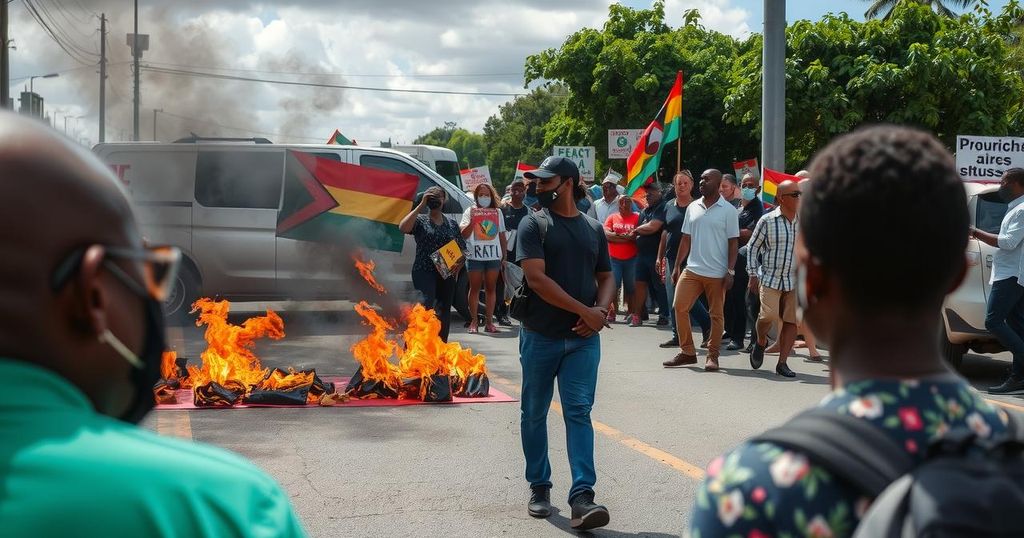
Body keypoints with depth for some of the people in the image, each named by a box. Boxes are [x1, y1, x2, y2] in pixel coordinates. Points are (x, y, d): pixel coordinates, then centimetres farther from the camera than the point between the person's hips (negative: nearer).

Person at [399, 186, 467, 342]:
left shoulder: (452, 224, 14)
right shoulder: (420, 220, 3)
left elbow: (462, 249, 18)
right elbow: (403, 227, -18)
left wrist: (457, 269, 0)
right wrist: (421, 206, -16)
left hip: (447, 274, 5)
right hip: (424, 272, -5)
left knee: (444, 312, 9)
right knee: (425, 305, -23)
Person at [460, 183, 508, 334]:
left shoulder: (497, 212, 12)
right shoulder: (470, 211, 4)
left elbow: (502, 236, 16)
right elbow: (464, 235, -5)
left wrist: (504, 255, 11)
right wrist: (473, 220, -19)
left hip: (494, 256, 2)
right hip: (475, 256, -2)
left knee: (491, 288, 6)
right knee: (475, 288, 1)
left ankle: (489, 321, 10)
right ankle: (473, 321, 5)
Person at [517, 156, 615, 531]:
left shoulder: (594, 229, 10)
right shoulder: (533, 224, -2)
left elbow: (606, 278, 15)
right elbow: (536, 278, -13)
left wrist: (601, 309, -7)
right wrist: (584, 310, -15)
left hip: (583, 339, 2)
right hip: (540, 337, -1)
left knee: (579, 412, -5)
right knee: (535, 413, 8)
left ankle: (582, 497, -10)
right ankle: (539, 487, 23)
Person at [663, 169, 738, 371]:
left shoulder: (728, 210, -3)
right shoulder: (693, 207, 9)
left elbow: (733, 243, -4)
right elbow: (686, 239, 13)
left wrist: (730, 271, -10)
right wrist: (677, 266, 8)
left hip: (717, 273, -4)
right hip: (692, 269, 4)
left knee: (717, 314, 4)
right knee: (680, 307, -2)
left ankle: (713, 356, 13)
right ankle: (687, 352, 9)